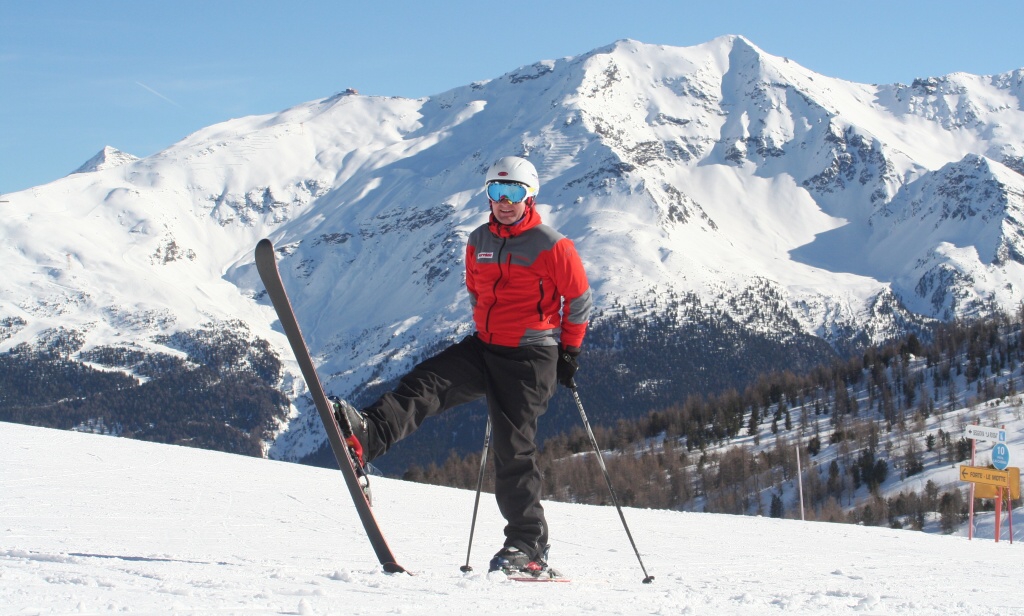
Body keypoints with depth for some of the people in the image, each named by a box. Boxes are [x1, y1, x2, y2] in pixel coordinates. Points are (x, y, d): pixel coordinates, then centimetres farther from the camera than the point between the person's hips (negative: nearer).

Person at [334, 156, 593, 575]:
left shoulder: (552, 246, -8)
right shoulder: (478, 242, 9)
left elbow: (579, 300, -1)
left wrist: (569, 352, -1)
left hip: (530, 359, -6)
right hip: (485, 350, 6)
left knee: (513, 449, -8)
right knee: (425, 384, -18)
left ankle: (529, 546, -1)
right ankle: (364, 438, -39)